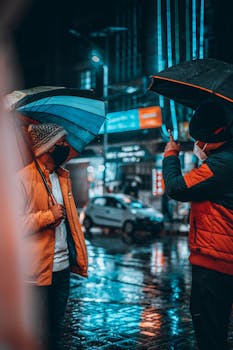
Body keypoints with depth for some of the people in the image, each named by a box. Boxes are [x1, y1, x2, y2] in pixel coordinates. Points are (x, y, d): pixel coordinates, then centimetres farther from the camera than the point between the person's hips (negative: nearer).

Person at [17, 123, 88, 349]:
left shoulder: (63, 177, 14)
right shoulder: (23, 178, -12)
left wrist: (77, 254, 14)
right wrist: (48, 216, -18)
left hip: (63, 266, 7)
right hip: (38, 269, -7)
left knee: (55, 327, 17)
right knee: (39, 330, 5)